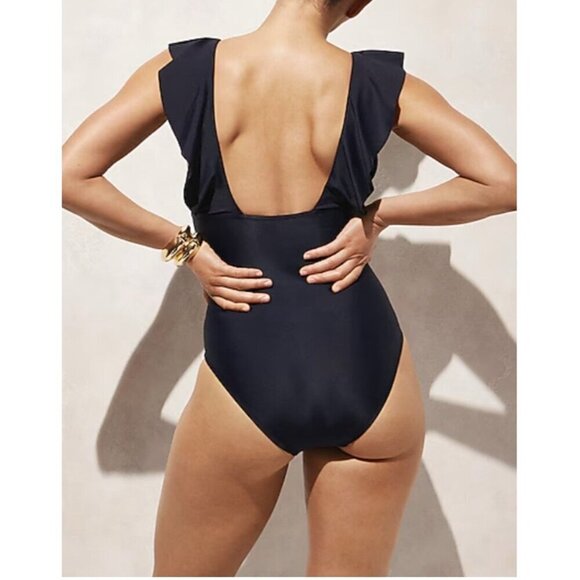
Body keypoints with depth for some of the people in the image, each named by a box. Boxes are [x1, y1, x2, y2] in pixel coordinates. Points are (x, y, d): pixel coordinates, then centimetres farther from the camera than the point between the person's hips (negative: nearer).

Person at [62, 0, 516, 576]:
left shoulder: (183, 70, -2)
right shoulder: (382, 83, -2)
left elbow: (69, 175, -3)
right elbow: (504, 182, 1)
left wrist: (183, 245, 0)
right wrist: (378, 217, 3)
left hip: (246, 372, -1)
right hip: (368, 366, 2)